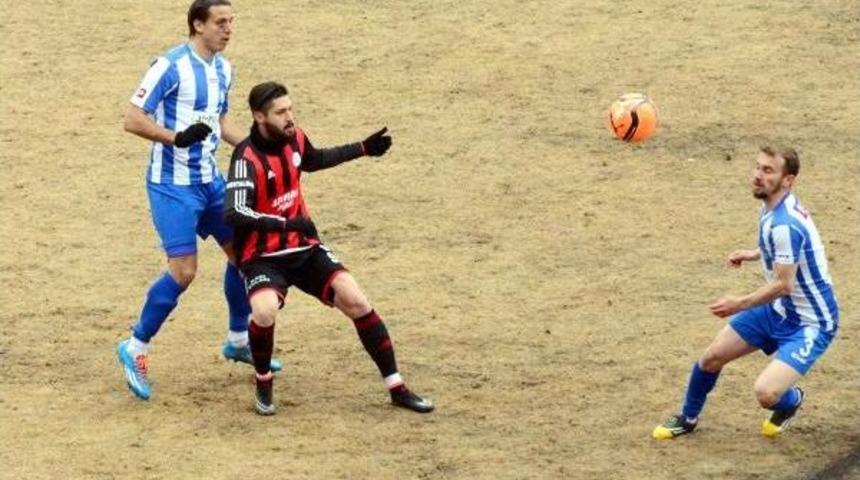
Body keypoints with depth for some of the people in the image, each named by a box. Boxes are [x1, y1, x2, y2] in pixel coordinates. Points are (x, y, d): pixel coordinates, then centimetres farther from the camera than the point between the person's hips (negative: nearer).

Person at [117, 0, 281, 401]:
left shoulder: (223, 69, 8)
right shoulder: (171, 66, -18)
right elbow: (133, 118, -20)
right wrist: (176, 137, -32)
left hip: (209, 180, 8)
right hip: (172, 185, -8)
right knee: (183, 271, -14)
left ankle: (238, 341, 30)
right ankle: (135, 349, 2)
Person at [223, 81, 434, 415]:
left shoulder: (294, 139, 0)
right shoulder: (247, 158, -22)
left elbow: (314, 160, 26)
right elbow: (234, 213, -36)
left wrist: (363, 149, 23)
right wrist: (286, 224, -43)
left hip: (304, 249, 6)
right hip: (263, 258, -6)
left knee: (355, 300, -10)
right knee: (264, 312, -33)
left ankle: (397, 389, -1)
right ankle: (264, 384, -3)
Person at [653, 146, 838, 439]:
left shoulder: (785, 225, -31)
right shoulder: (772, 208, -1)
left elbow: (783, 284, -30)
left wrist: (740, 305, -25)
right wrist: (753, 255, 9)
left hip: (809, 324, -9)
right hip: (777, 310, 9)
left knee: (766, 394, -24)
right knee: (711, 358, 10)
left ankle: (791, 400, 13)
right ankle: (688, 419, 36)